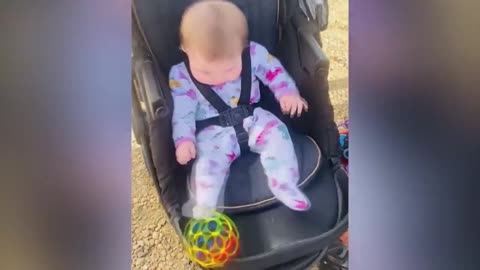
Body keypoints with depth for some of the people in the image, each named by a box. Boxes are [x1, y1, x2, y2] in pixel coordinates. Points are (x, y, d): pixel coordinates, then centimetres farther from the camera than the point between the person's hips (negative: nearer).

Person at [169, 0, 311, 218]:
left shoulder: (253, 53, -12)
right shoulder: (181, 77, -15)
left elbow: (273, 69, 4)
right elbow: (182, 114, -9)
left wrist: (288, 92, -9)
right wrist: (184, 140, -21)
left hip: (252, 120, 2)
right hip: (214, 132, -2)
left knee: (276, 132, -22)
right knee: (207, 158, -27)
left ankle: (285, 186, -21)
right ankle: (204, 205, -28)